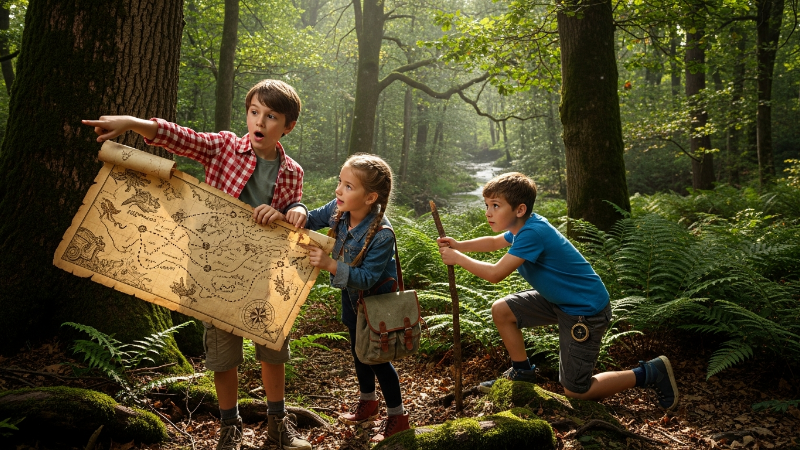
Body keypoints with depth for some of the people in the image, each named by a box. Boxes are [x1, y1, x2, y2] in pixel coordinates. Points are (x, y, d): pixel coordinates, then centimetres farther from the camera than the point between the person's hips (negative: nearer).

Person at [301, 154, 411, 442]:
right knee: (358, 350, 23)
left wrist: (330, 265, -47)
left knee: (377, 357, 5)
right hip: (351, 294, 7)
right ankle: (368, 401, 46)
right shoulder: (338, 210, -19)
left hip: (376, 298, -7)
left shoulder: (381, 235, -37)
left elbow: (366, 278, -36)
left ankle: (397, 416, 26)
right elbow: (311, 220, -3)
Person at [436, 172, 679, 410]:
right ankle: (522, 373, 24)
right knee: (501, 310, 5)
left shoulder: (532, 233, -29)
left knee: (575, 391, -2)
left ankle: (651, 372, 10)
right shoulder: (524, 225, -1)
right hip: (559, 299, 9)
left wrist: (458, 258, -17)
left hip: (586, 310, -9)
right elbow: (494, 242, 18)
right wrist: (459, 245, 3)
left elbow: (495, 274, -29)